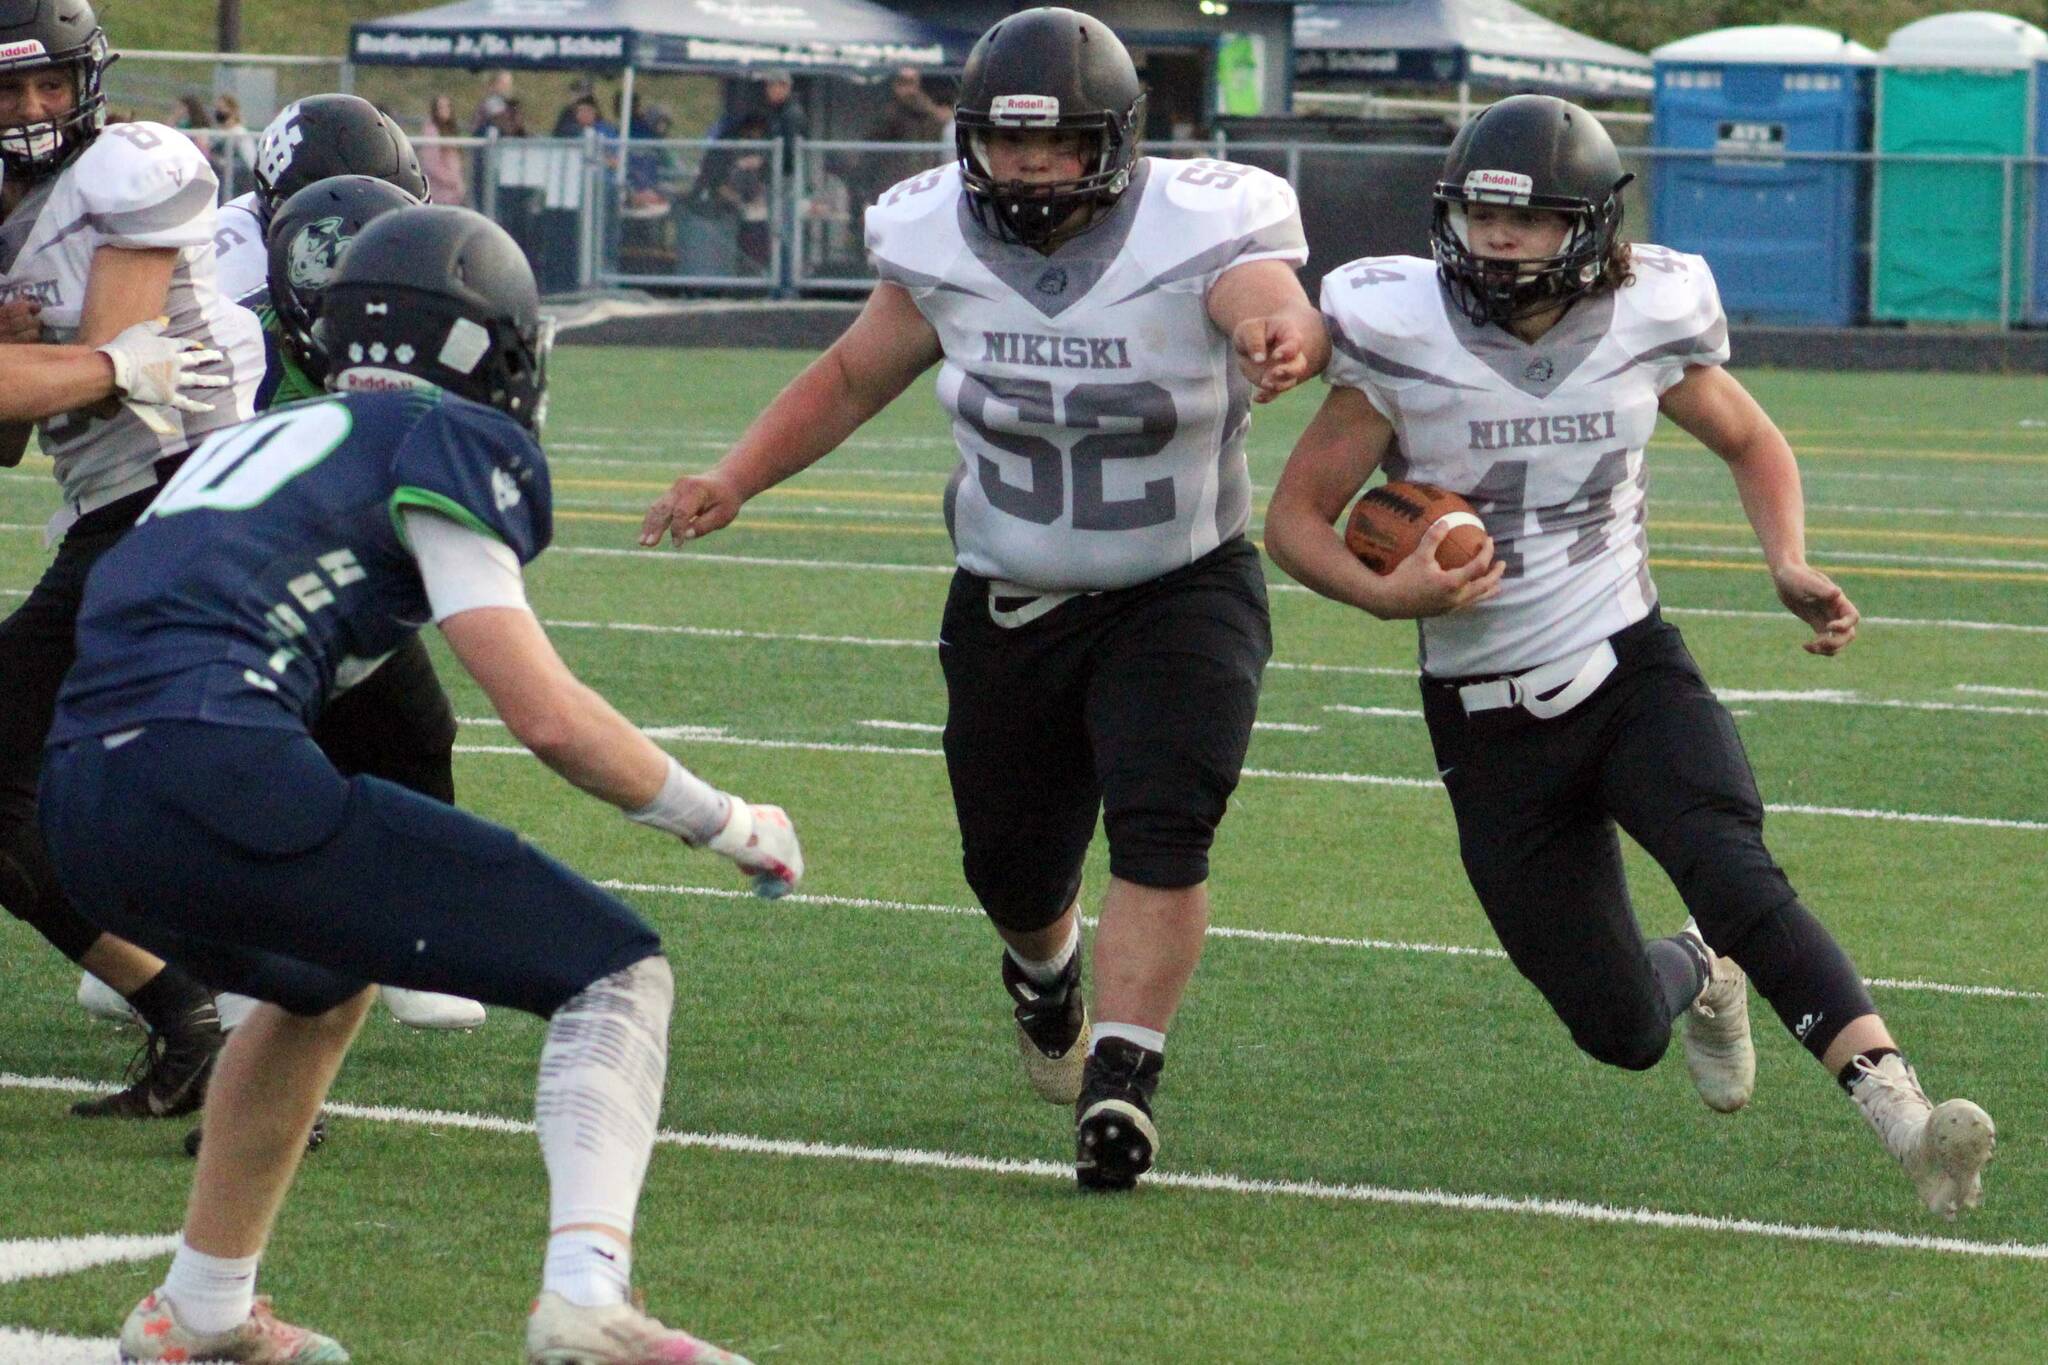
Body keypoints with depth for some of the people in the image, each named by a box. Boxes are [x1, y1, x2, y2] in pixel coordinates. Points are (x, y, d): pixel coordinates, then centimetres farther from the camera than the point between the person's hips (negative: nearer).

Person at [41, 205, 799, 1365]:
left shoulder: (256, 442, 29)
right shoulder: (441, 441, 7)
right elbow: (547, 717, 0)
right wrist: (728, 824, 12)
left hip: (88, 815, 8)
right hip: (221, 780, -8)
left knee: (325, 979, 38)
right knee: (616, 974, 1)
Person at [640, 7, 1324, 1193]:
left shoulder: (1197, 238, -21)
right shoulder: (943, 250, -9)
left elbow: (1277, 306, -42)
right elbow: (853, 377, 7)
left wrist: (1287, 337, -67)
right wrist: (732, 483, -5)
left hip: (1181, 593, -3)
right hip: (1010, 603, 3)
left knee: (1162, 831, -23)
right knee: (1012, 870, 11)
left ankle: (1121, 1079, -21)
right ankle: (1047, 974, 47)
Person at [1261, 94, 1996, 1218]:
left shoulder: (1642, 327, -5)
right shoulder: (1403, 345, -12)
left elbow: (1752, 445, 14)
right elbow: (1296, 517, -5)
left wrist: (1791, 567, -4)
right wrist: (1388, 595, -25)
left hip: (1632, 671, 0)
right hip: (1490, 723, 0)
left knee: (1730, 870, -30)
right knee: (1622, 1031, 3)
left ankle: (1900, 1111, -37)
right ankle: (1698, 977, 40)